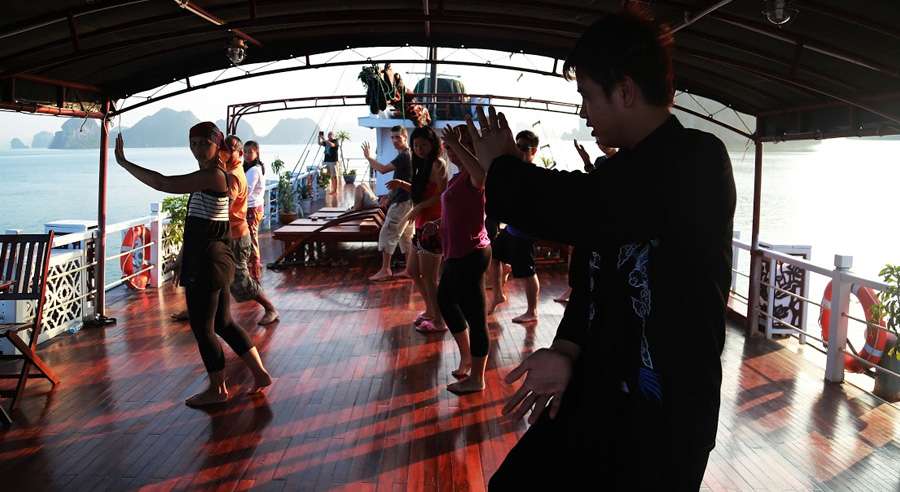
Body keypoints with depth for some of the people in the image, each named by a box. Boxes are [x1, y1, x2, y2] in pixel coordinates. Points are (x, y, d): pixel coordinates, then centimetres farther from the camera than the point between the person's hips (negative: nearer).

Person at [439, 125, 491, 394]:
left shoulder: (472, 177, -18)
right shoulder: (458, 177, 12)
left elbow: (481, 173, -46)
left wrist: (456, 144, -37)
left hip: (469, 255, -11)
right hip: (457, 253, 11)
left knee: (475, 317, 0)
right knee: (445, 300, 26)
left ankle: (476, 378, 13)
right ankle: (466, 356, 42)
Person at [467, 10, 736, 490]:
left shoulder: (699, 163, -17)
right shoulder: (622, 173, 9)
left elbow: (583, 212, -30)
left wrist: (501, 166, -11)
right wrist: (567, 351, -6)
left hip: (665, 415, -7)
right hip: (594, 397, 7)